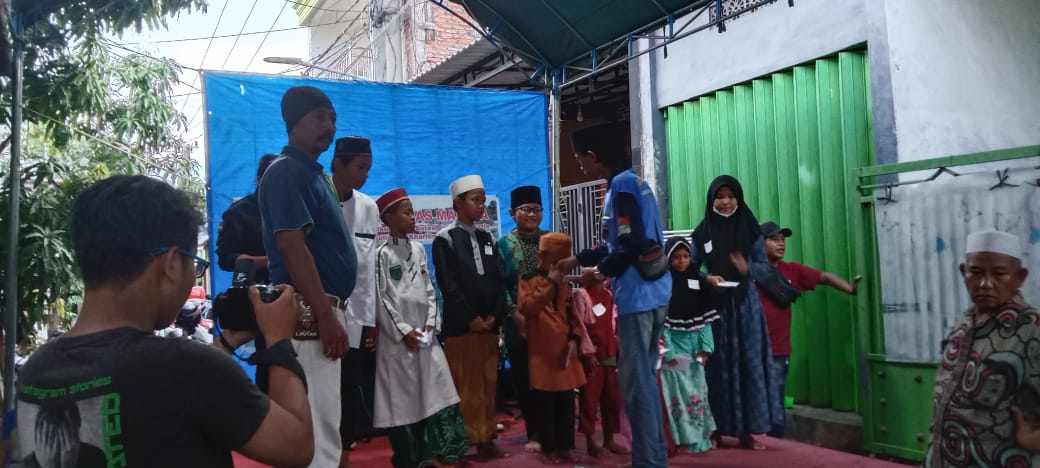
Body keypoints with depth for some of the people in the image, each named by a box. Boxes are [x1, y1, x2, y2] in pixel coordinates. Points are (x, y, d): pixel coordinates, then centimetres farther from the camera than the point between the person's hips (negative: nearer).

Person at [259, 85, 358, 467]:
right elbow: (292, 247, -20)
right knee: (319, 422, -6)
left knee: (321, 418, 17)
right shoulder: (287, 172, -11)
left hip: (322, 306, 10)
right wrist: (326, 316, -23)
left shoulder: (313, 172, 18)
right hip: (309, 310, -10)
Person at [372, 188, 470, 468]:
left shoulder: (419, 250, 11)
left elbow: (429, 290, 12)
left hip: (425, 334, 5)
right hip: (397, 337, -5)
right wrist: (403, 331, -11)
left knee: (435, 390, 0)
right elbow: (381, 298, -8)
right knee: (402, 397, 2)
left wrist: (431, 323, -1)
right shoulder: (383, 254, -5)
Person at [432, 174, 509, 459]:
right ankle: (464, 441, 6)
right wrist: (471, 318, -13)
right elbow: (448, 285, -10)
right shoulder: (445, 239, -2)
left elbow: (499, 280, 9)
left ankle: (485, 438, 16)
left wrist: (495, 315, -4)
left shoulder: (487, 238, 15)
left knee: (488, 384, 8)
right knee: (465, 386, -1)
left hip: (489, 323, 5)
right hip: (461, 325, -5)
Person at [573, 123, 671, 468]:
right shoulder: (634, 181, 16)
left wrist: (599, 269, -5)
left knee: (635, 384, -3)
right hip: (653, 294, 10)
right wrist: (578, 258, 21)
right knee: (646, 379, 15)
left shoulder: (621, 184, -12)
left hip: (637, 296, -10)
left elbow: (632, 246, -19)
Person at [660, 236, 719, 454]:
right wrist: (668, 351, -16)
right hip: (674, 344, -5)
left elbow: (706, 317, 6)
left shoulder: (696, 280, 8)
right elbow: (660, 320, -11)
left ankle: (701, 437, 18)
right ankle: (684, 439, 2)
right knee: (680, 391, -4)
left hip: (695, 343, 5)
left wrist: (705, 346, -4)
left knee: (698, 390, 9)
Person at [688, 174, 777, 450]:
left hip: (745, 304, 1)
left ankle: (749, 429, 9)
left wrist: (747, 268, -19)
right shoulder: (701, 234, 2)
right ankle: (717, 428, 9)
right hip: (714, 305, -1)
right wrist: (707, 278, -16)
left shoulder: (751, 230, 2)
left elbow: (764, 265, 1)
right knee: (718, 365, 1)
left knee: (748, 362, 2)